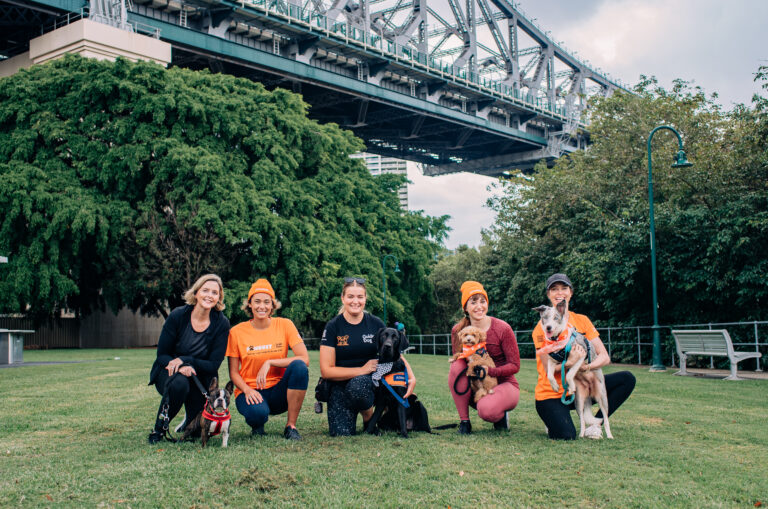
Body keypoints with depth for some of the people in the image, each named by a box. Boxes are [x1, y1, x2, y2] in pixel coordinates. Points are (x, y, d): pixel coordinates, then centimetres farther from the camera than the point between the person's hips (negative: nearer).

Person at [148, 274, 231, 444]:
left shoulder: (221, 323, -11)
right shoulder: (178, 315, -13)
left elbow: (213, 365, -12)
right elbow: (162, 355, -9)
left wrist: (184, 360, -27)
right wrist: (180, 367, -30)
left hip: (201, 377, 2)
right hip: (169, 373, -1)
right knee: (179, 383, -37)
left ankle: (191, 417, 26)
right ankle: (159, 428, -14)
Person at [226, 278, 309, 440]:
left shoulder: (284, 325, -2)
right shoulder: (237, 332, -2)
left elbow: (304, 358, -12)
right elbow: (233, 373, 0)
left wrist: (270, 362, -20)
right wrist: (247, 390, -20)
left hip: (278, 391, 1)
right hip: (250, 391, -1)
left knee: (299, 367, -29)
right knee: (257, 413, -37)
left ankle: (291, 426, -15)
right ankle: (257, 424, 5)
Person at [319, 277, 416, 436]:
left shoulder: (376, 324, 0)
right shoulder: (333, 327, -6)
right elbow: (326, 371, -9)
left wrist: (411, 376, -11)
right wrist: (362, 370, -17)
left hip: (370, 381, 0)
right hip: (340, 386, 0)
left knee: (358, 385, -36)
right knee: (341, 434, -19)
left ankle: (369, 415, -4)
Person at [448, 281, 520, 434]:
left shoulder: (502, 328, -14)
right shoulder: (457, 331, -4)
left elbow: (515, 366, -11)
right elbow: (457, 360, 4)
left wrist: (488, 371, -27)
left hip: (504, 384, -3)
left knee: (486, 410, -35)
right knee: (456, 367, -26)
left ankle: (501, 416, 5)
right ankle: (464, 420, -16)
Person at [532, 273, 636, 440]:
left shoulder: (582, 321, 4)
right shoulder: (543, 326, -9)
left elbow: (605, 357, -3)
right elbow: (548, 368, -16)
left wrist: (586, 366, -24)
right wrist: (572, 362, -32)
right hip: (551, 395, -5)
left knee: (627, 379, -10)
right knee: (566, 436, -30)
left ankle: (596, 423, -4)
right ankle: (554, 422, 6)